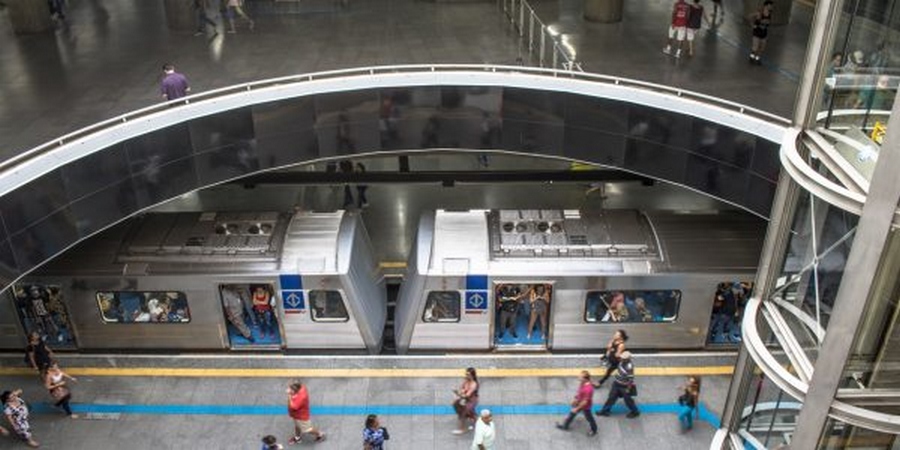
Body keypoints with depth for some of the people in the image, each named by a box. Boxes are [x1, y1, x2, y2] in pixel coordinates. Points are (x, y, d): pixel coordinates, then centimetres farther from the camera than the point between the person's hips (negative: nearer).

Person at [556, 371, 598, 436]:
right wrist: (576, 399, 13)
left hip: (585, 407, -8)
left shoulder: (588, 389, -42)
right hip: (579, 403, 8)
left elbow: (585, 402, -32)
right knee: (572, 414, 24)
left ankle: (594, 430, 47)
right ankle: (565, 426, 46)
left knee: (589, 418, 19)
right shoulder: (583, 383, -15)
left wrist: (577, 409, -22)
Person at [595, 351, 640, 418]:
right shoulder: (622, 362, -11)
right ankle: (605, 410, 29)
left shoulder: (629, 367, -34)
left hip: (625, 386, -8)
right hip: (617, 384, 8)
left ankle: (635, 412, 37)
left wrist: (628, 389, -20)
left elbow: (631, 379, -26)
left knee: (628, 400, 12)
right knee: (612, 397, 16)